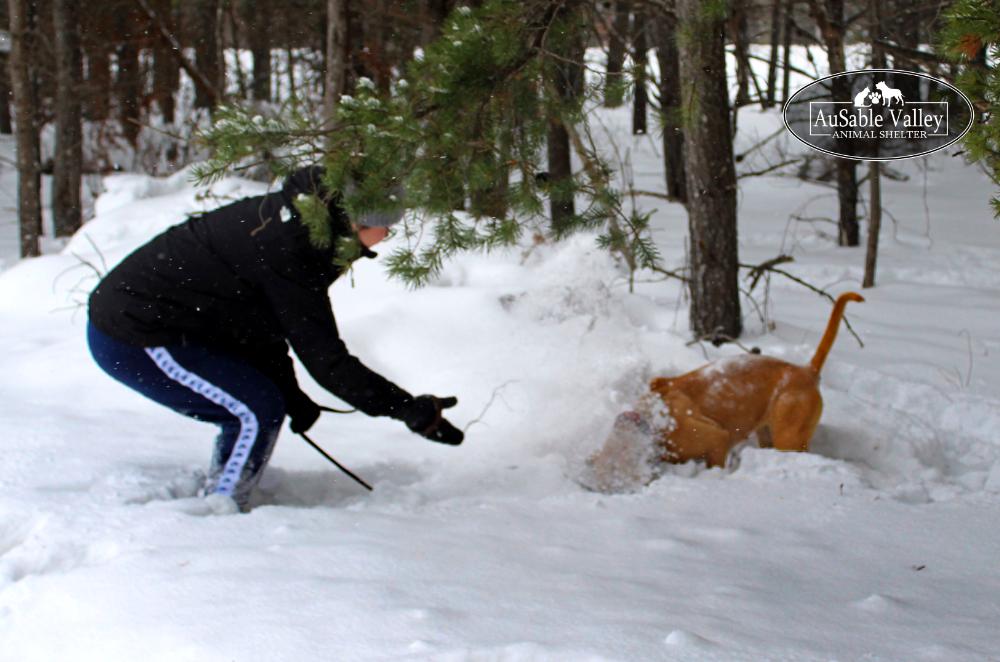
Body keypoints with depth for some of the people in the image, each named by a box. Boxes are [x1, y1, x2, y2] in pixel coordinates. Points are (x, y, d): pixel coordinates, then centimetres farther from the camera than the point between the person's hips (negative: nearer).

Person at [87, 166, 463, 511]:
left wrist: (290, 394, 11)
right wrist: (407, 409, -22)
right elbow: (323, 356, -25)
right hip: (131, 342, -10)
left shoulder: (285, 219, 4)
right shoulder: (287, 248, -26)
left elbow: (265, 319, 16)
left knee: (262, 408, 13)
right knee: (258, 411, -13)